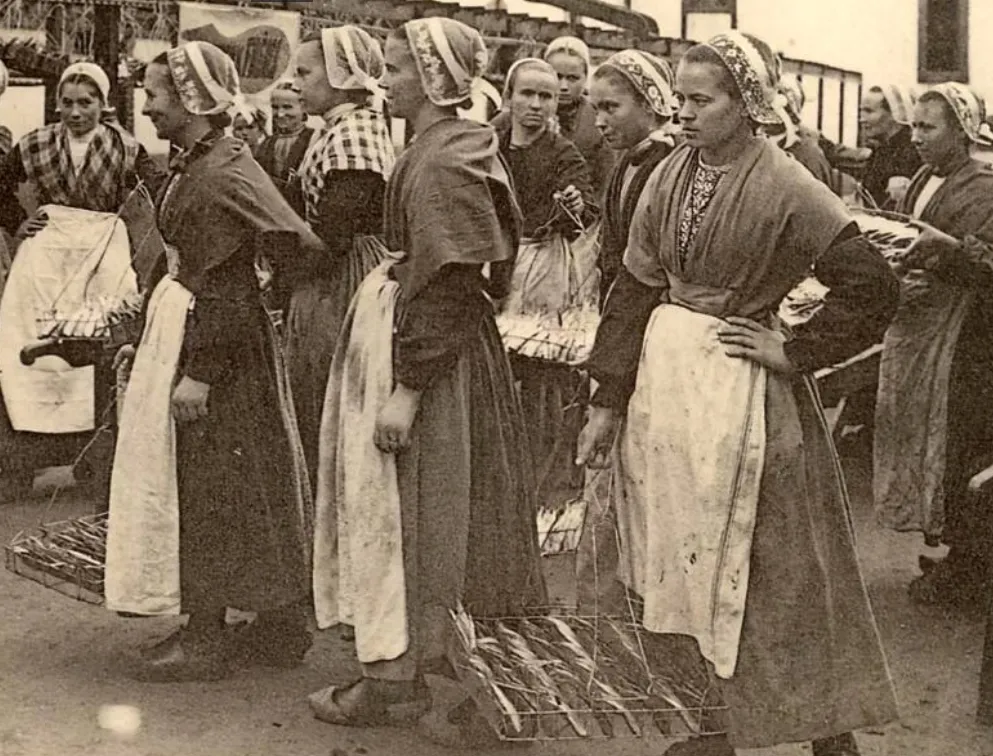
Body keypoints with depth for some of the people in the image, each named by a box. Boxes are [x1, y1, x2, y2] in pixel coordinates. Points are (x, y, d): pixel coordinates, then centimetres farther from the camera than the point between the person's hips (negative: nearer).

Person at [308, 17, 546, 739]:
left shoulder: (441, 159, -19)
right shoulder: (456, 146, 10)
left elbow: (444, 284, -23)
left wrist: (406, 389, -23)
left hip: (424, 342, -10)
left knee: (403, 508, 0)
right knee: (416, 509, 16)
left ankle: (397, 679, 11)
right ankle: (423, 658, 27)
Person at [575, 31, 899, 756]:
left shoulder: (784, 186, -13)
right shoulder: (671, 175, 3)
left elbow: (873, 287, -15)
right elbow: (635, 287, 5)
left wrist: (793, 350, -12)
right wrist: (608, 400, 3)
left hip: (738, 389, -6)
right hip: (663, 379, 6)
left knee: (753, 566, 2)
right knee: (686, 563, 12)